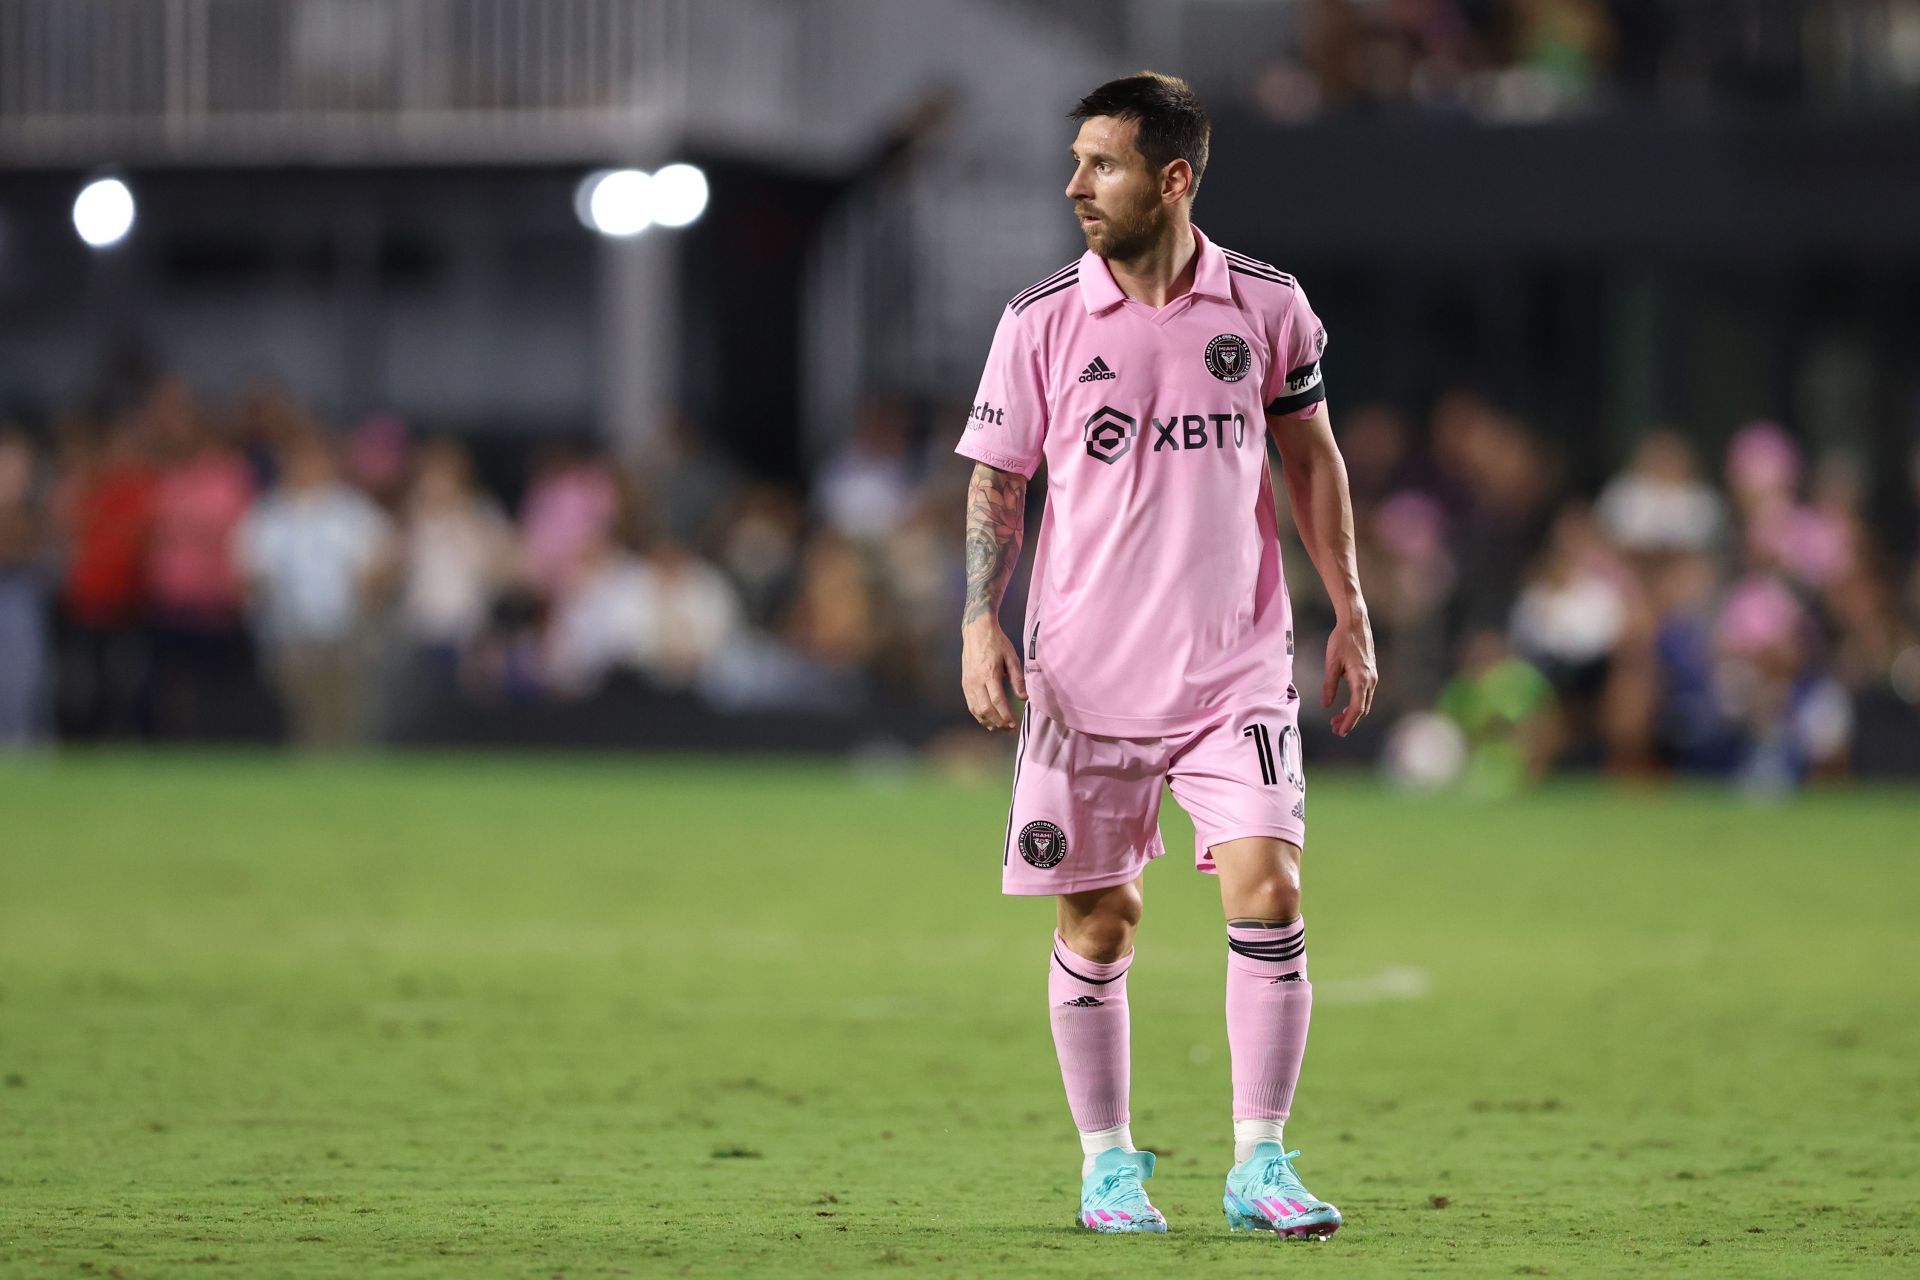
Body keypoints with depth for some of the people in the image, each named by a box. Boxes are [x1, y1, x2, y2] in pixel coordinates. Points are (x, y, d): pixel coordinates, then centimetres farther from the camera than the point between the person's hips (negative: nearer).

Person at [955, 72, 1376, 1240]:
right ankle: (1108, 1165, 19)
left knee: (1268, 893, -13)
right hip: (1086, 674, 0)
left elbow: (1311, 454, 13)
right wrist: (981, 622, -7)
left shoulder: (1268, 305, 0)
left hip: (1237, 663, 0)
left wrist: (1350, 612, 11)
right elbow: (997, 485, 5)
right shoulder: (1040, 322, -1)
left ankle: (1261, 1164, -3)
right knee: (1097, 926, 4)